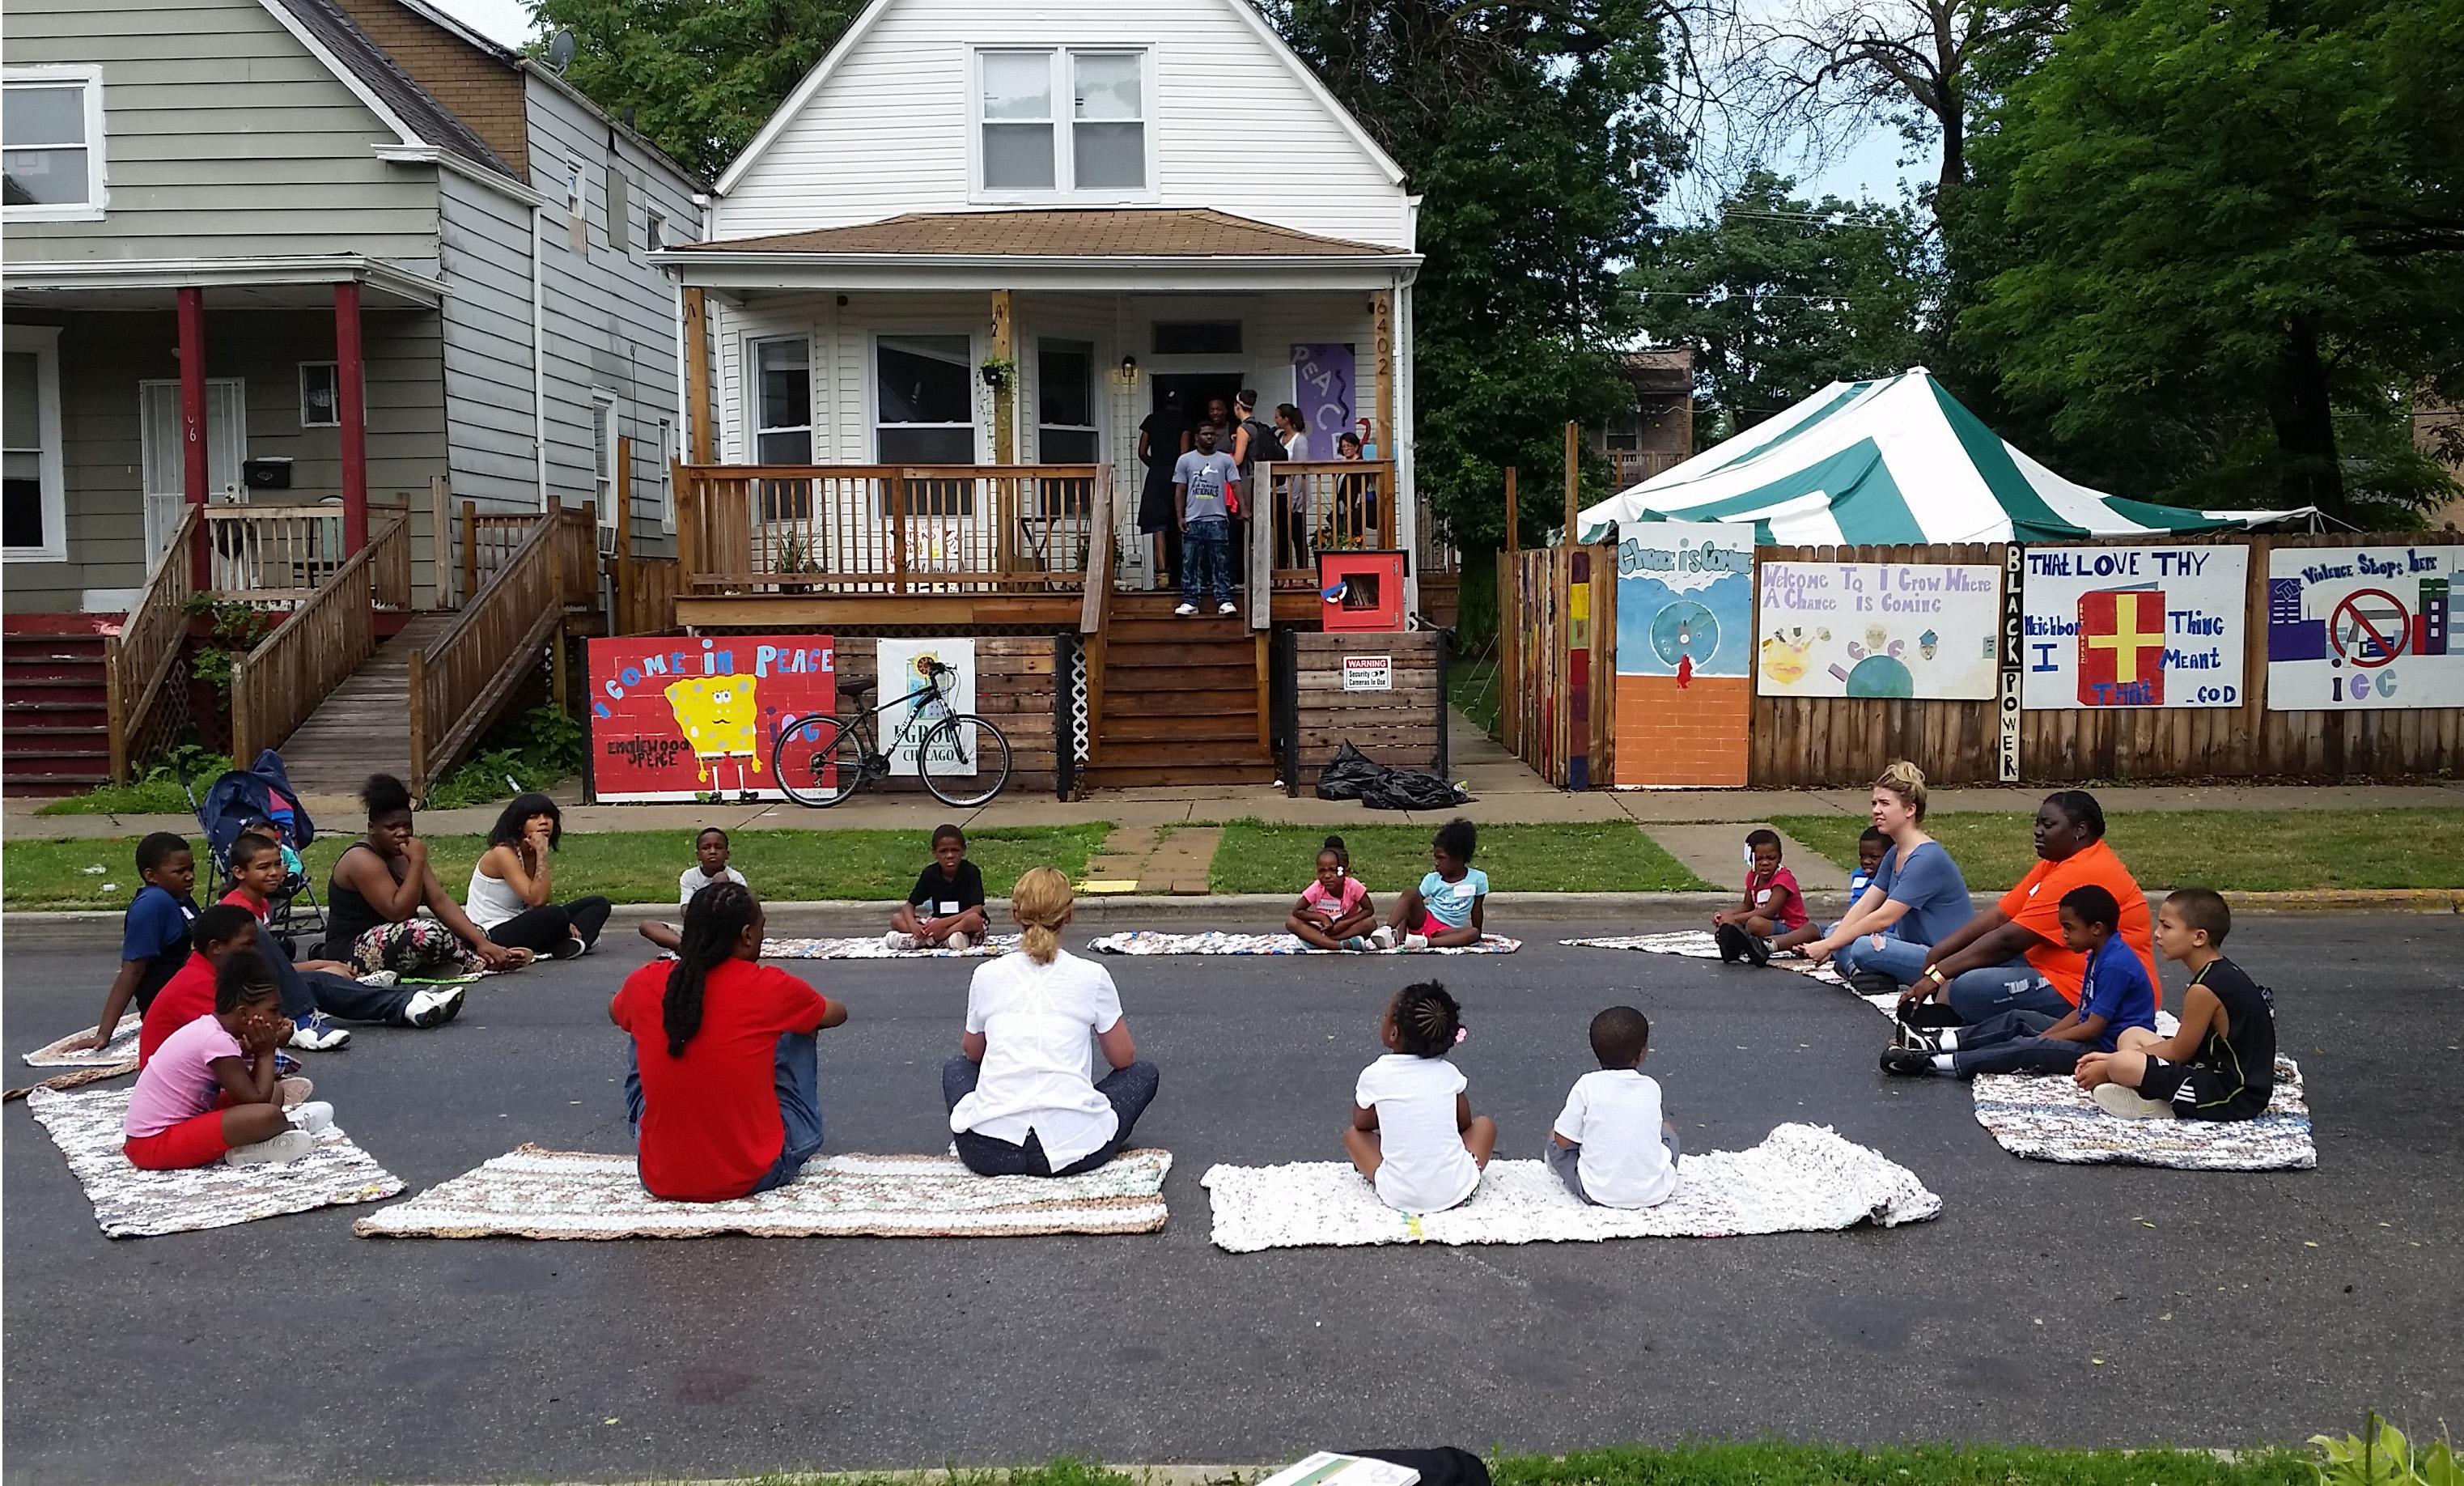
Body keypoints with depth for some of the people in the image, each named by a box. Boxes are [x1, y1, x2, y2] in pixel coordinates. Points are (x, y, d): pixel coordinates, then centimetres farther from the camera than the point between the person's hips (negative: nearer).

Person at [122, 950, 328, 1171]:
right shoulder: (218, 1041, -20)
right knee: (268, 1115, -28)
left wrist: (263, 1051, -3)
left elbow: (252, 1089, 12)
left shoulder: (208, 1027, 7)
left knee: (275, 1092, 16)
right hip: (154, 1144, -10)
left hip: (172, 1126, 10)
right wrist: (266, 1052, -6)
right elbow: (256, 1101, -17)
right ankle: (291, 1126, 2)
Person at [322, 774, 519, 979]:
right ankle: (484, 962, -15)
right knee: (428, 933, -34)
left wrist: (482, 942, -13)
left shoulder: (405, 854, 10)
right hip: (353, 955, -9)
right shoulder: (362, 860, -16)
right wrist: (418, 862, -24)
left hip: (396, 942, 9)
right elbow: (398, 912, -25)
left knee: (475, 933, 0)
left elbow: (440, 900, -1)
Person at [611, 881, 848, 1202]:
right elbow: (837, 1013, 13)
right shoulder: (771, 987, -10)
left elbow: (616, 1013, 23)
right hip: (753, 1176, -2)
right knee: (798, 1034, 17)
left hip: (661, 1179, 3)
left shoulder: (644, 983, -4)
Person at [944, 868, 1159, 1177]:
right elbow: (1123, 1059, 13)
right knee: (1144, 1074, 26)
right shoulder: (1092, 976, 2)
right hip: (1070, 1149, -2)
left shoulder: (987, 974, 8)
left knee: (955, 1068, 35)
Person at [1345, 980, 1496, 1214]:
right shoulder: (1449, 1072, -1)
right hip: (1455, 1191, 1)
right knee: (1485, 1124, 27)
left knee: (1352, 1134, 24)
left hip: (1399, 1198, -1)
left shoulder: (1373, 1076, -7)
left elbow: (1362, 1124, 12)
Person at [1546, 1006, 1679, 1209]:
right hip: (1654, 1193, 2)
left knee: (1553, 1136, 19)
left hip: (1598, 1194, -2)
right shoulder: (1652, 1088, -2)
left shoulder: (1587, 1086, -10)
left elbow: (1563, 1140, -7)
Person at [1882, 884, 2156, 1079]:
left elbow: (2094, 1027, -22)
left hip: (2109, 1047, -11)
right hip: (2091, 1036, 11)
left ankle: (1931, 1063, -32)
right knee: (2018, 1019, 10)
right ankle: (1939, 1043, -1)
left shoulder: (2115, 965, -21)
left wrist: (2042, 1039, -14)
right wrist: (2043, 1036, 0)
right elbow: (2082, 1012, 13)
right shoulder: (2098, 956, 12)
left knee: (2027, 1050, -25)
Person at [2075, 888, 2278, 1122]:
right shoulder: (2226, 973, 10)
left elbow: (2178, 1053, -13)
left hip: (2231, 1097, -11)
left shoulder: (2206, 989, -22)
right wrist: (2112, 1058, 9)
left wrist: (2110, 1066, -4)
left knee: (2122, 1066, -29)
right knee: (2131, 1036, 18)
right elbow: (2182, 1044, 12)